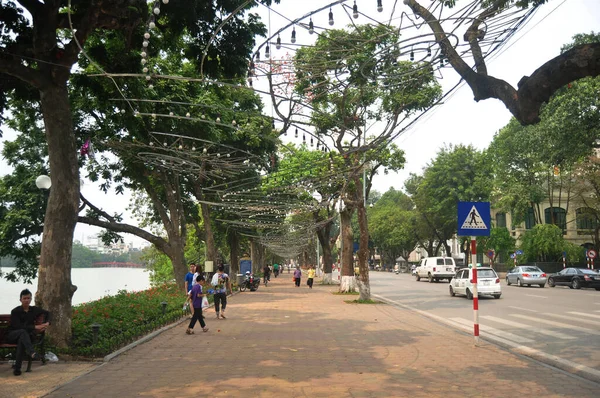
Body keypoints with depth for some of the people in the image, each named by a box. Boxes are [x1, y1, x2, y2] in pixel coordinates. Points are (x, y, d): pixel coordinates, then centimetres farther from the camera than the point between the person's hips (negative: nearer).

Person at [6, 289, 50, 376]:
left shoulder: (34, 309, 5)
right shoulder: (15, 312, -9)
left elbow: (47, 313, 22)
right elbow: (18, 326, -19)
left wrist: (47, 323, 2)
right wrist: (35, 327, -25)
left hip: (24, 336, 3)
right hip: (12, 335, -2)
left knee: (21, 340, -35)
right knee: (23, 331, -36)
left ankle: (17, 368, -38)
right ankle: (31, 352, -59)